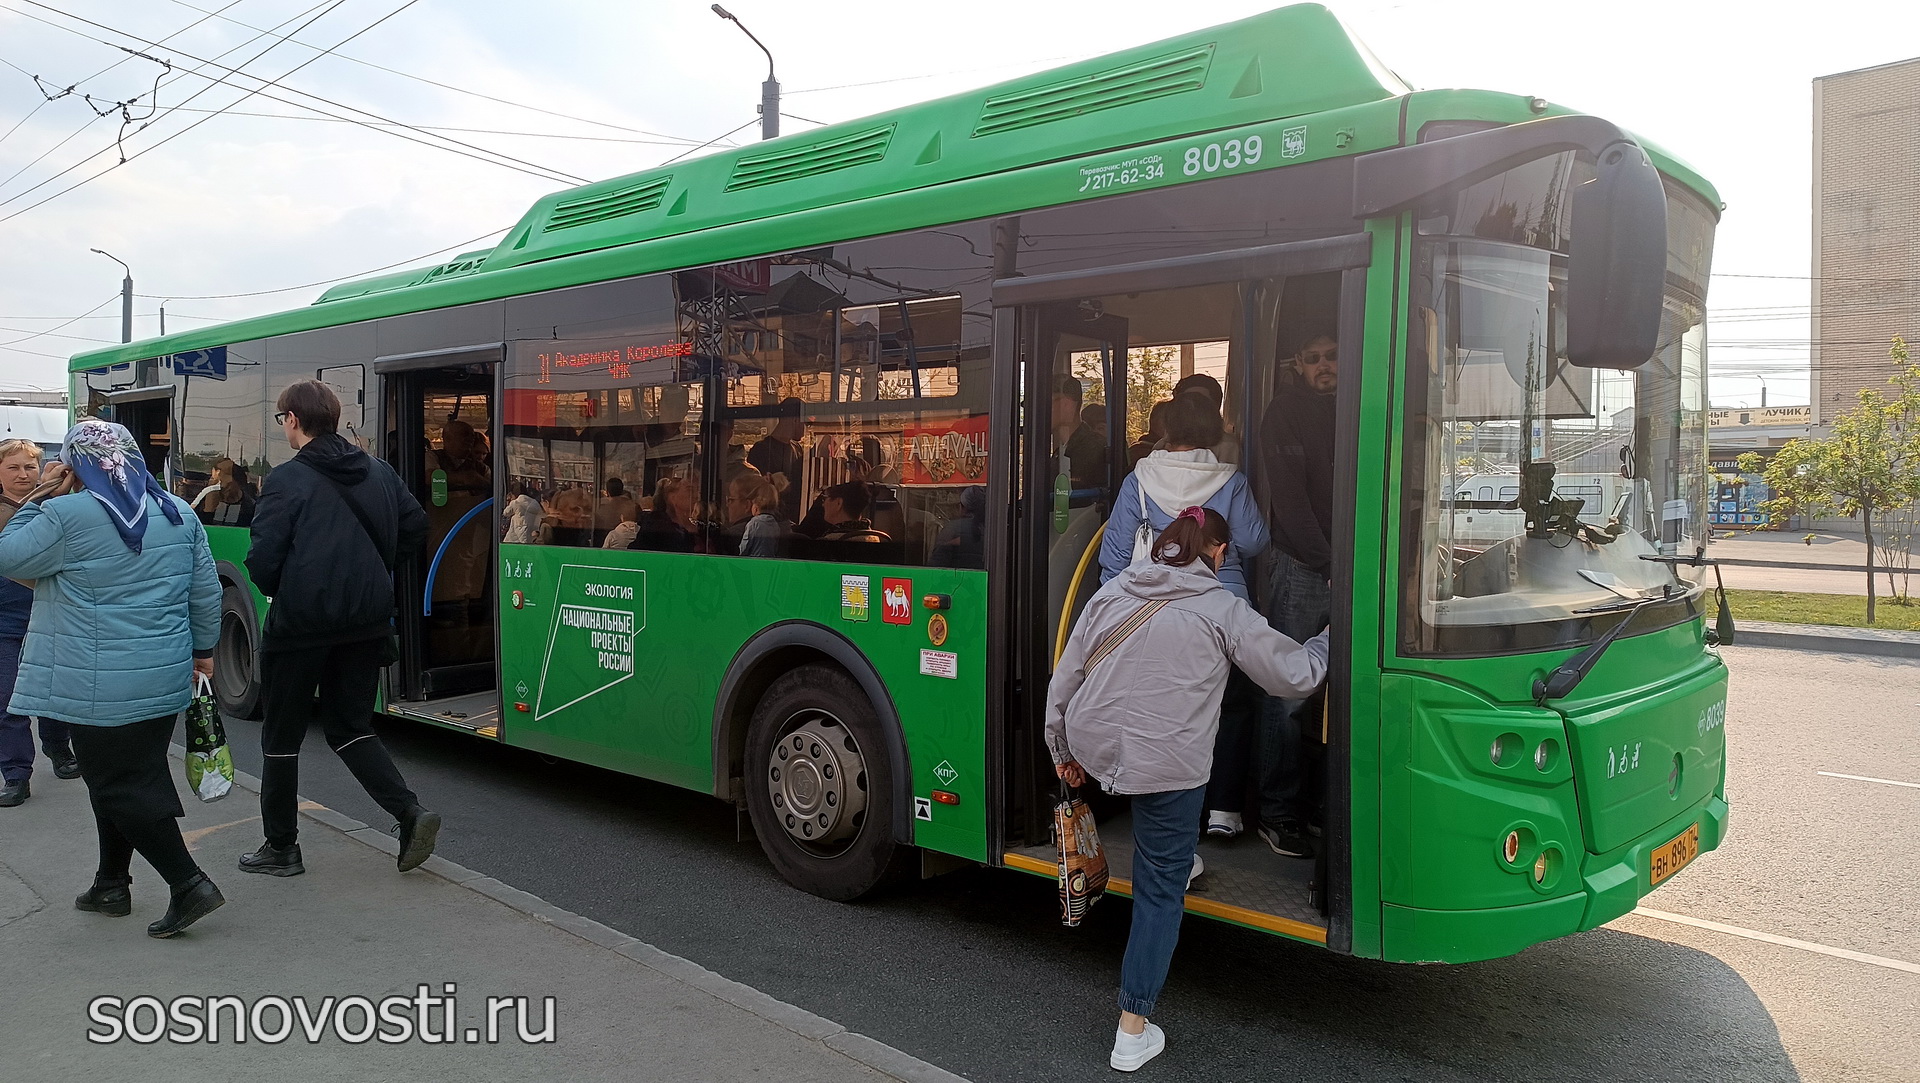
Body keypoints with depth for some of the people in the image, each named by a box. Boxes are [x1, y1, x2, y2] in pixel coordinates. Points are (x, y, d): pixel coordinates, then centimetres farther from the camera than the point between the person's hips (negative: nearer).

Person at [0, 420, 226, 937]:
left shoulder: (67, 515, -13)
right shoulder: (179, 513, 4)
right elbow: (206, 590, 8)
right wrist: (202, 648, 19)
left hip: (100, 686, -6)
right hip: (165, 678, 6)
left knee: (119, 787, 1)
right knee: (128, 777, 18)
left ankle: (188, 885, -4)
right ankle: (112, 883, 29)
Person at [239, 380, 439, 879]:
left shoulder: (287, 480, -12)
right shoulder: (379, 472, 5)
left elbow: (263, 559, -15)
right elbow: (415, 525, 9)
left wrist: (277, 592, 6)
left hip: (300, 622, -5)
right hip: (366, 622, 5)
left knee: (281, 736, 12)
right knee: (350, 726, 17)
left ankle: (281, 848, 21)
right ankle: (410, 811, -1)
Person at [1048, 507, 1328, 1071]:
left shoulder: (1112, 592, 7)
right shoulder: (1223, 610, -3)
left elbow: (1064, 679, 10)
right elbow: (1295, 674, 4)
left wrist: (1062, 751, 23)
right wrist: (1330, 638, 24)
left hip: (1094, 750, 4)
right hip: (1166, 766, -4)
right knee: (1160, 891, 8)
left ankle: (1182, 861, 49)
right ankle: (1133, 1032, 13)